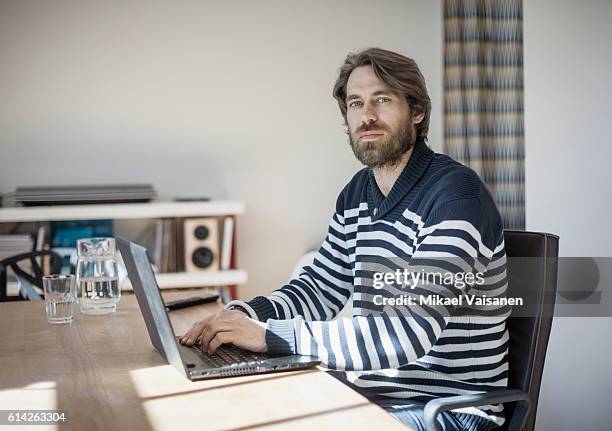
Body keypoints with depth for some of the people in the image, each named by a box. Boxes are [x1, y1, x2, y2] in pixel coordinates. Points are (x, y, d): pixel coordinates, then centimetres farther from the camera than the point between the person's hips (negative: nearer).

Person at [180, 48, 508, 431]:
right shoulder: (358, 193, 7)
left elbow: (411, 332, -28)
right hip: (371, 391, 7)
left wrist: (270, 336, -29)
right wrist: (243, 315, -8)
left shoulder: (454, 191, -19)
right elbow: (319, 288, 12)